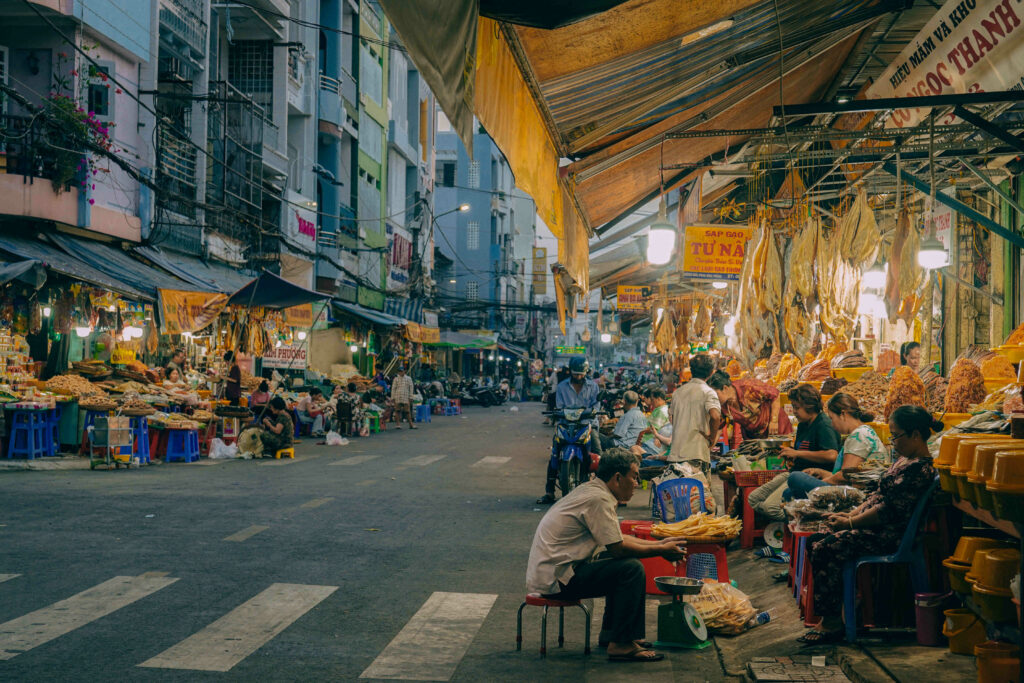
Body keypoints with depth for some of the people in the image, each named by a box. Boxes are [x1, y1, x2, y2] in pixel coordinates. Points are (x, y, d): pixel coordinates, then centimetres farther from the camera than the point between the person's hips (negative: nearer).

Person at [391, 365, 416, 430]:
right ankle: (398, 424, 5)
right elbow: (393, 388, 8)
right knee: (398, 411, 1)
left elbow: (411, 388, 6)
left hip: (406, 397, -1)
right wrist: (392, 397, 1)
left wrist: (410, 397, -1)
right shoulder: (396, 379, 8)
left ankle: (411, 424, 2)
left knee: (407, 411, -2)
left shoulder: (408, 378, 7)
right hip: (397, 397, 1)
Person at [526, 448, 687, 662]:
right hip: (556, 579, -11)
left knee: (622, 564, 21)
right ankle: (622, 644, -12)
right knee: (632, 569, -17)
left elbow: (617, 539, 20)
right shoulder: (599, 499, -18)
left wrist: (658, 543, 15)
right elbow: (618, 548, -17)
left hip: (547, 570, 11)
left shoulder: (591, 490, 13)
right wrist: (660, 550, -6)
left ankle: (610, 633, 24)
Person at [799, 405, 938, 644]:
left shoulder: (919, 468, -19)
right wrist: (851, 514, 6)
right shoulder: (904, 459, 14)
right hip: (877, 527, 11)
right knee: (816, 541, 3)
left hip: (890, 536, -11)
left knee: (825, 549, -21)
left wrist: (850, 523, -14)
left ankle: (832, 624, -13)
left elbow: (889, 510, -22)